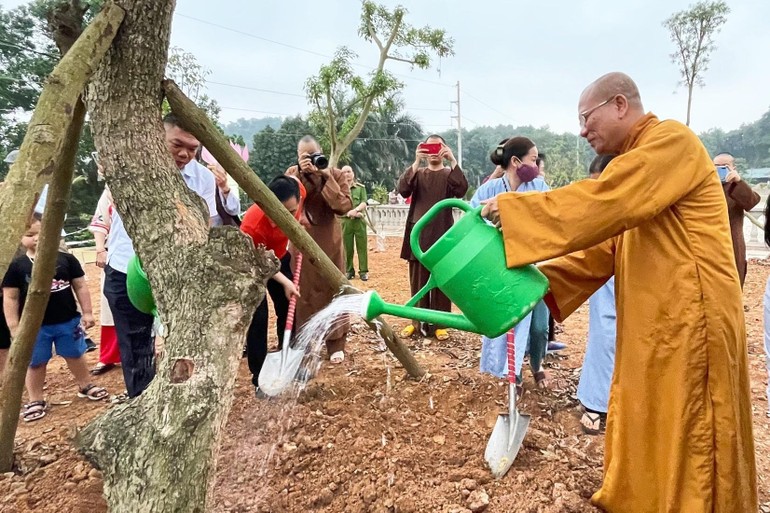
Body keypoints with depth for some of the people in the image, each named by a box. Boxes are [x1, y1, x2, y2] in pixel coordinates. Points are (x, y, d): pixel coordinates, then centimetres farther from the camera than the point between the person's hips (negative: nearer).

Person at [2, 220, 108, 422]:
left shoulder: (66, 259, -5)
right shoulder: (17, 266, -6)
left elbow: (80, 286, 2)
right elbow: (10, 298, -2)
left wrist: (87, 312, 1)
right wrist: (14, 327, -5)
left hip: (68, 321, 1)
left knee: (75, 356, 17)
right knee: (35, 363, 12)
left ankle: (85, 386, 37)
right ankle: (36, 400, 27)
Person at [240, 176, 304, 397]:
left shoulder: (298, 191, -32)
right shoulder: (253, 224, -42)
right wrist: (285, 282, -24)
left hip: (279, 258, 5)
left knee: (288, 311, 11)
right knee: (258, 317, -11)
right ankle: (259, 379, 3)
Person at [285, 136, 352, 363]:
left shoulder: (335, 175, -4)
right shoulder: (292, 173, 2)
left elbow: (344, 206, -18)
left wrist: (326, 178, -21)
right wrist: (301, 174, -21)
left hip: (328, 241, -1)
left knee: (332, 289, 4)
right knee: (302, 291, 6)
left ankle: (336, 344, 14)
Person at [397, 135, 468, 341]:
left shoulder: (449, 174, 7)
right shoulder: (417, 173, 11)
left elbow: (461, 190, -14)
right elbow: (403, 189, -10)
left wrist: (453, 160, -20)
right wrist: (416, 162, -19)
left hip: (442, 234, -1)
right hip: (418, 234, 2)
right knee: (418, 281, 7)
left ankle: (439, 324, 10)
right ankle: (418, 322, 16)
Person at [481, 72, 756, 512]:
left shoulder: (672, 139, -11)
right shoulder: (636, 162, 18)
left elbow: (601, 203, -25)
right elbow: (602, 249, 12)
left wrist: (511, 208, -18)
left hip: (688, 321, -9)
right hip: (653, 322, 9)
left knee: (681, 442, 4)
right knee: (643, 437, 19)